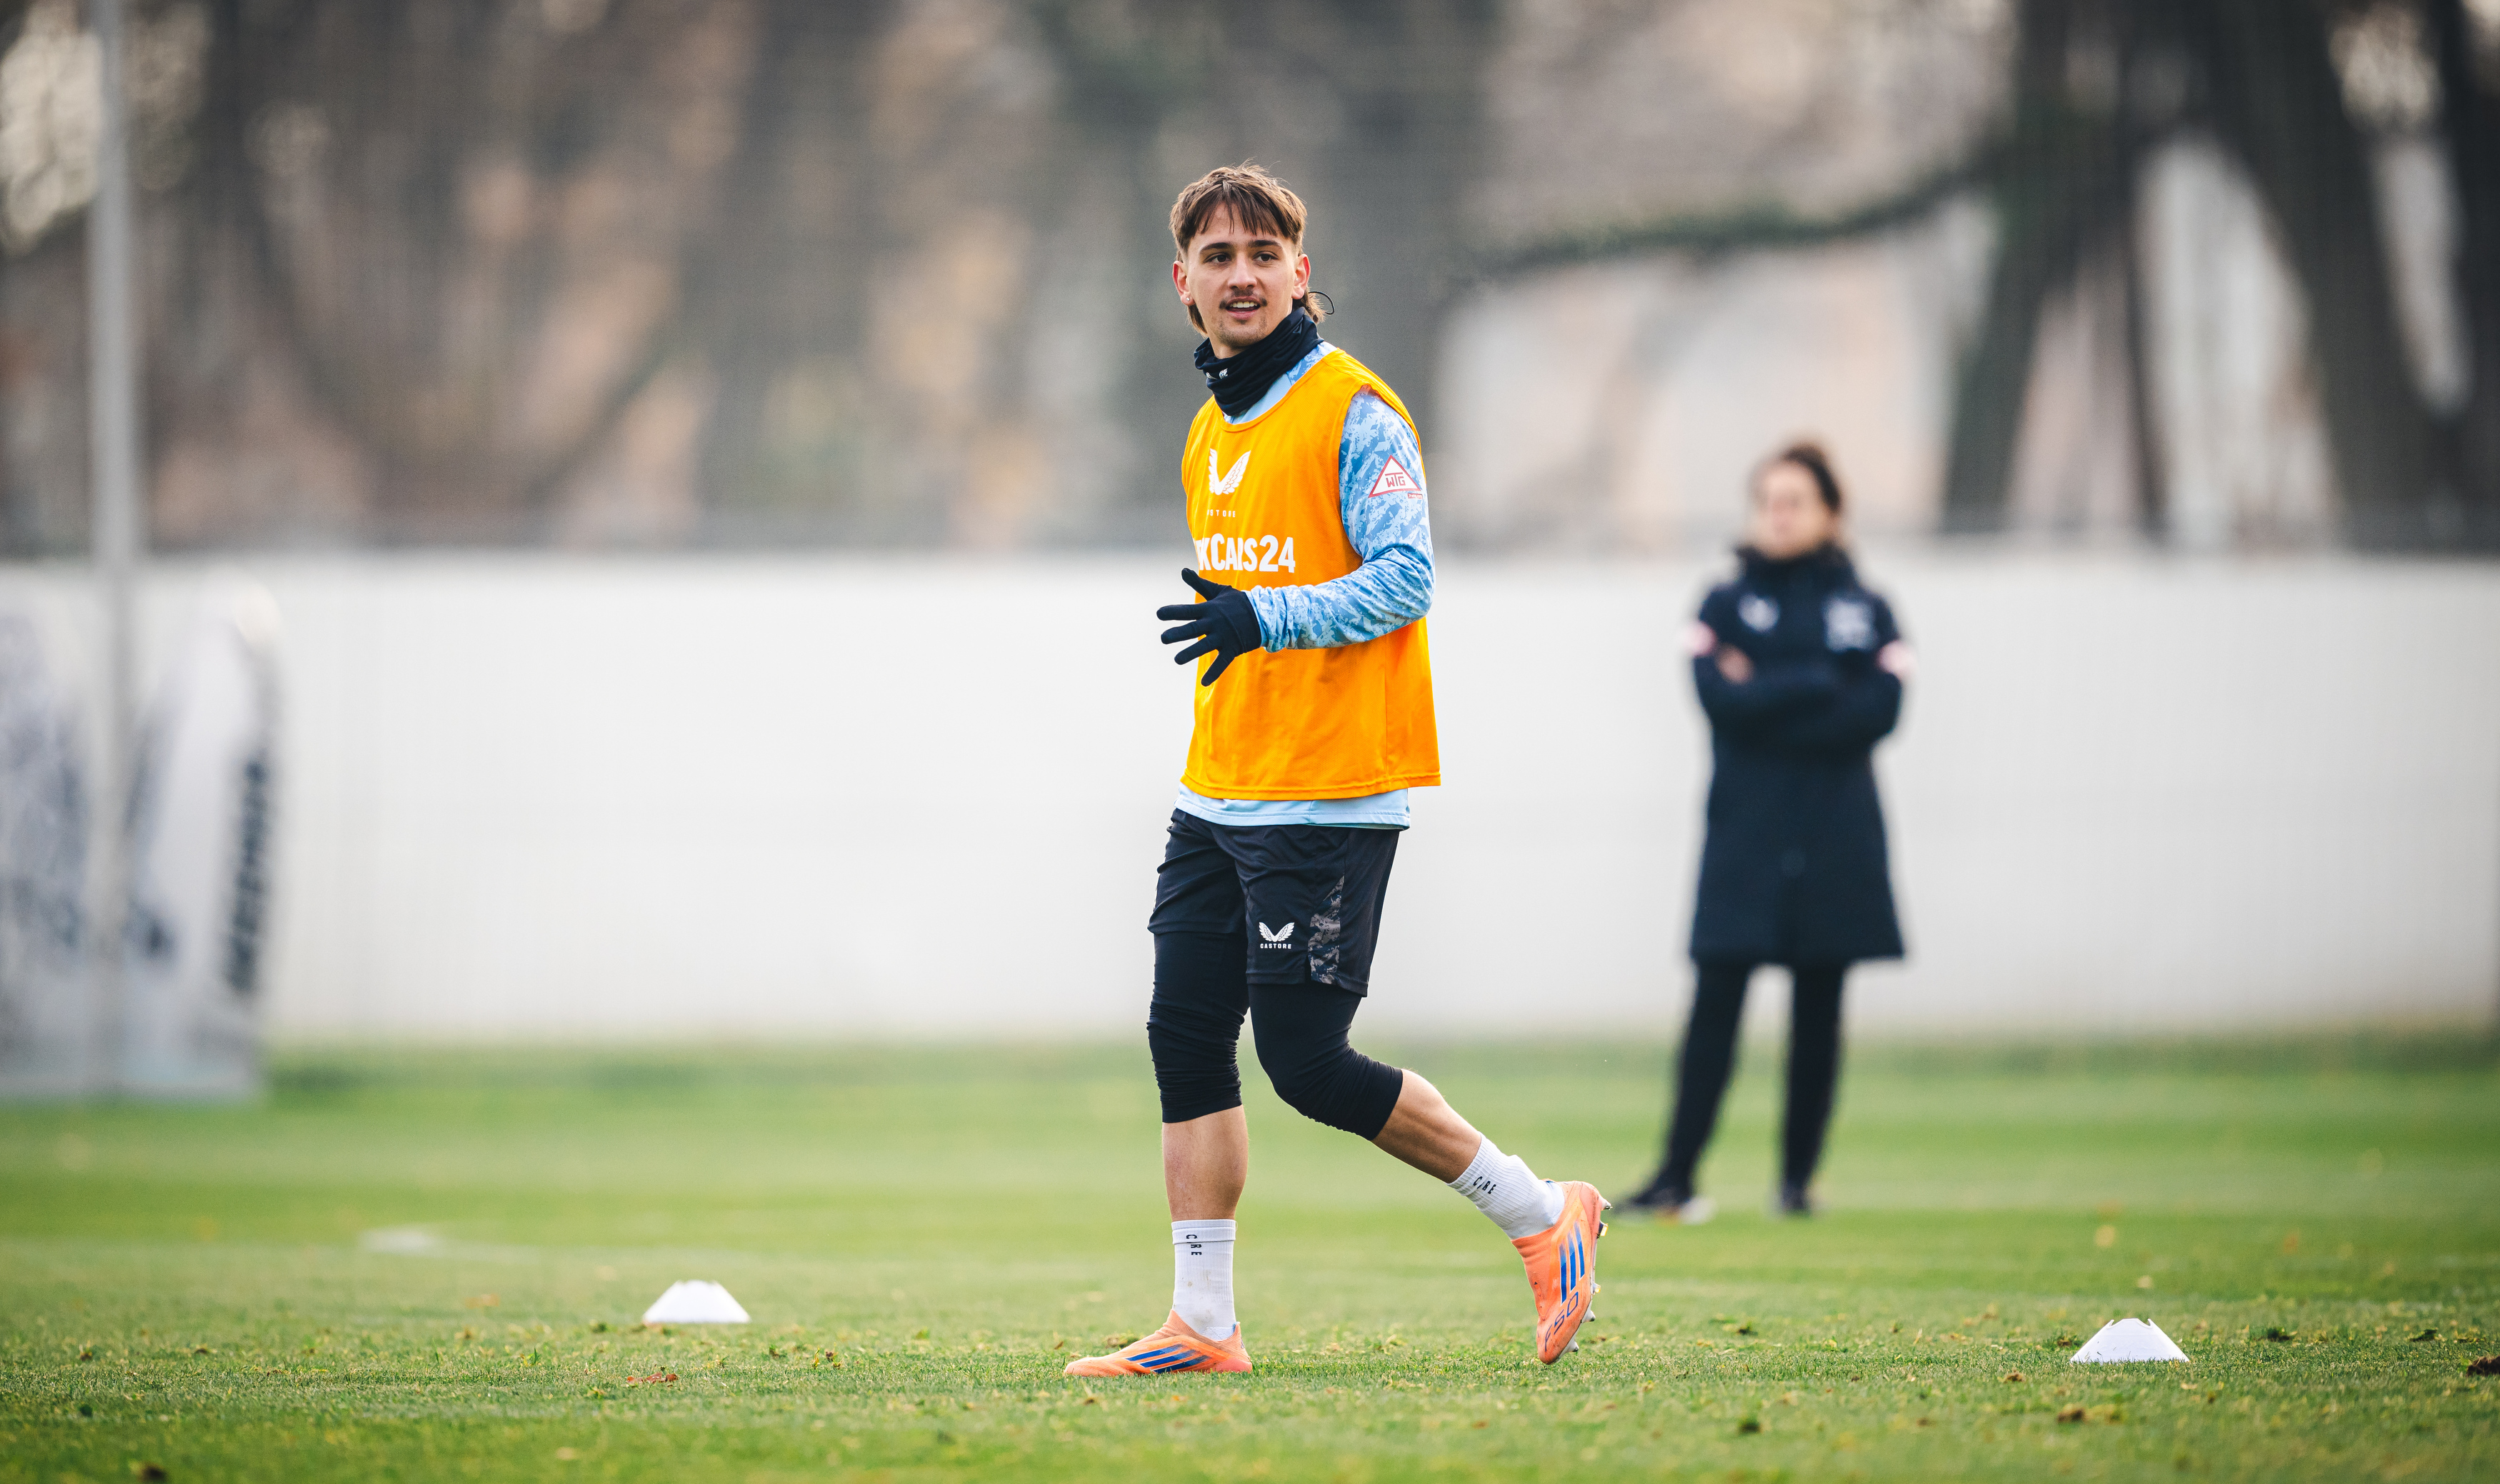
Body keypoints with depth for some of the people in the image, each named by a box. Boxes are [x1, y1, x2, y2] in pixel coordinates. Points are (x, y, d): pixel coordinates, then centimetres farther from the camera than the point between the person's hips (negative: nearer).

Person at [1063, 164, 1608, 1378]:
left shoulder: (1352, 411, -9)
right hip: (1218, 797, 8)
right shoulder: (1213, 430, 16)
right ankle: (1203, 1326, 7)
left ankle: (1543, 1217, 6)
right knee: (1185, 1042, 3)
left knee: (1307, 1062, -9)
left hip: (1329, 802, -8)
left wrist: (1266, 620, -26)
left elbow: (1404, 579, -16)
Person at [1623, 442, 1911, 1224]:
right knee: (1715, 1003, -9)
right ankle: (1677, 1177, -11)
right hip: (1744, 837, -1)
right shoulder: (1727, 605, 8)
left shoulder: (1865, 611, 9)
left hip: (1835, 836, 1)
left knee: (1817, 1012, 3)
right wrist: (1818, 686, -9)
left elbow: (1879, 712, -7)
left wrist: (1767, 701, -9)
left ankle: (1798, 1178, 10)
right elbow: (1721, 696, -10)